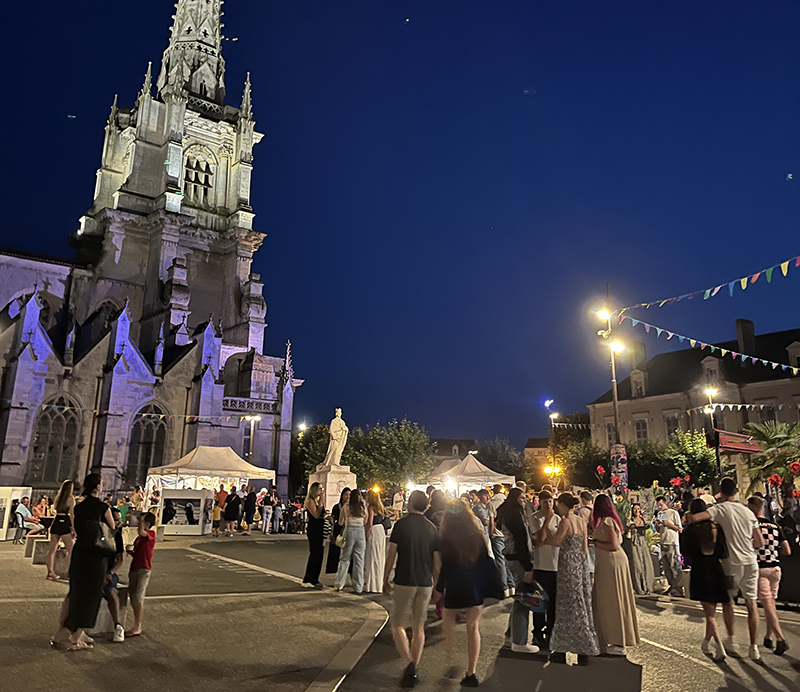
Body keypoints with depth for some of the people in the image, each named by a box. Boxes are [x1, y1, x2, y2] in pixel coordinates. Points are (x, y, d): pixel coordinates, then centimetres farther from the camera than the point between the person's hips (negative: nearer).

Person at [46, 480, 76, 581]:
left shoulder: (58, 497, 10)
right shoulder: (70, 499, -8)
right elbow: (71, 515, -10)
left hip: (56, 522, 7)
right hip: (65, 524, -7)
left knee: (52, 549, 11)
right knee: (71, 549, -1)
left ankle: (50, 571, 15)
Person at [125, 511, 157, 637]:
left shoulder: (151, 534, -8)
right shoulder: (139, 537, 17)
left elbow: (141, 531, -31)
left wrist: (141, 519, -18)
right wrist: (130, 552, 2)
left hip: (143, 569, -9)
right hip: (134, 569, 9)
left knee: (138, 598, -11)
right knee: (133, 598, 11)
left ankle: (137, 627, -5)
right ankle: (137, 625, 21)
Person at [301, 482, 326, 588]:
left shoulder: (318, 500, 15)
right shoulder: (310, 501, -10)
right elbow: (316, 515, -20)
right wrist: (321, 502, -18)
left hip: (319, 530, 9)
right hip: (313, 530, -9)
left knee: (319, 554, 11)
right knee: (314, 555, -8)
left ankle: (314, 580, 20)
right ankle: (307, 581, -2)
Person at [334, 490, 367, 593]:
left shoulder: (346, 507, -1)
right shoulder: (363, 509, 4)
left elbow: (340, 523, 5)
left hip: (349, 532, -1)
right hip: (361, 533, 1)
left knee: (344, 559, 10)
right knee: (359, 560, 7)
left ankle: (339, 584, 12)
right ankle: (358, 587, 11)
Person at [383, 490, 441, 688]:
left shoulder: (401, 525, -7)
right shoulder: (432, 528, 4)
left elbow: (391, 555, -7)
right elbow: (437, 561, 7)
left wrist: (385, 581, 3)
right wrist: (436, 584, 18)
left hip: (404, 582, -4)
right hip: (425, 583, 4)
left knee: (398, 626, 7)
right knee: (418, 627, 14)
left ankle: (408, 663, -12)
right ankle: (413, 671, 16)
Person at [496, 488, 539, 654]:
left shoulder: (509, 514, 16)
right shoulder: (515, 515, -16)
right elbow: (521, 542, -20)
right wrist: (528, 568, -21)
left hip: (512, 558, 11)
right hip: (518, 559, -11)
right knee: (522, 600, -4)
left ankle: (511, 636, 27)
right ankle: (519, 642, 3)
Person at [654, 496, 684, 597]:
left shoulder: (673, 513, -2)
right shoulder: (659, 514, 16)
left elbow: (679, 529, -4)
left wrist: (668, 524, -15)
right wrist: (657, 525, -1)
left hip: (672, 543, -6)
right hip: (663, 543, 6)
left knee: (675, 566, -8)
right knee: (666, 567, 6)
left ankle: (678, 589, -7)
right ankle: (672, 586, 14)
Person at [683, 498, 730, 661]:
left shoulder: (690, 530, -7)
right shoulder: (716, 528, -1)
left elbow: (688, 553, 2)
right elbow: (724, 553, -3)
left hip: (699, 572, -3)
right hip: (716, 571, 3)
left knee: (709, 612, 4)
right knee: (712, 610, 18)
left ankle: (720, 648, -8)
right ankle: (707, 642, 31)